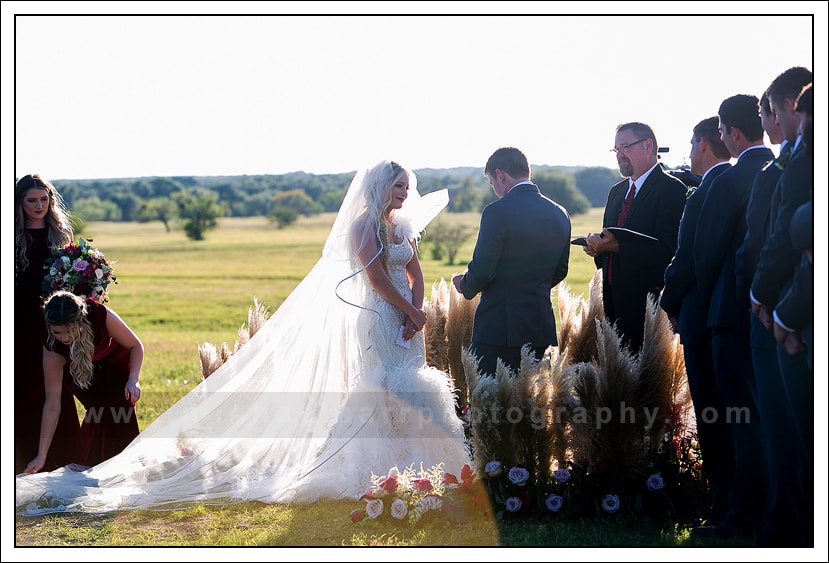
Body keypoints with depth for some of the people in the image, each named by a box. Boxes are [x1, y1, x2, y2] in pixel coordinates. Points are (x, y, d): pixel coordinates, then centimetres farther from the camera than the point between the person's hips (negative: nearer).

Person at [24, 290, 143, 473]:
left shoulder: (102, 315, -37)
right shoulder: (53, 350, -33)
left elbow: (136, 346, -18)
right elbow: (52, 406, -27)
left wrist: (133, 379, -36)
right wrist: (41, 456, -28)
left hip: (117, 364, 0)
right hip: (83, 372, 0)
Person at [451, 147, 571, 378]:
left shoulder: (497, 211, -14)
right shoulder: (559, 214, 8)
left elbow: (481, 271, -13)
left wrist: (464, 285, 7)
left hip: (499, 327, -7)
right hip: (541, 323, 7)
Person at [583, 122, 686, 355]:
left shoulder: (671, 189, -8)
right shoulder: (617, 191, 20)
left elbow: (666, 250, -18)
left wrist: (616, 246, -24)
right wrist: (597, 247, 0)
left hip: (647, 300, -7)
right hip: (614, 300, 7)